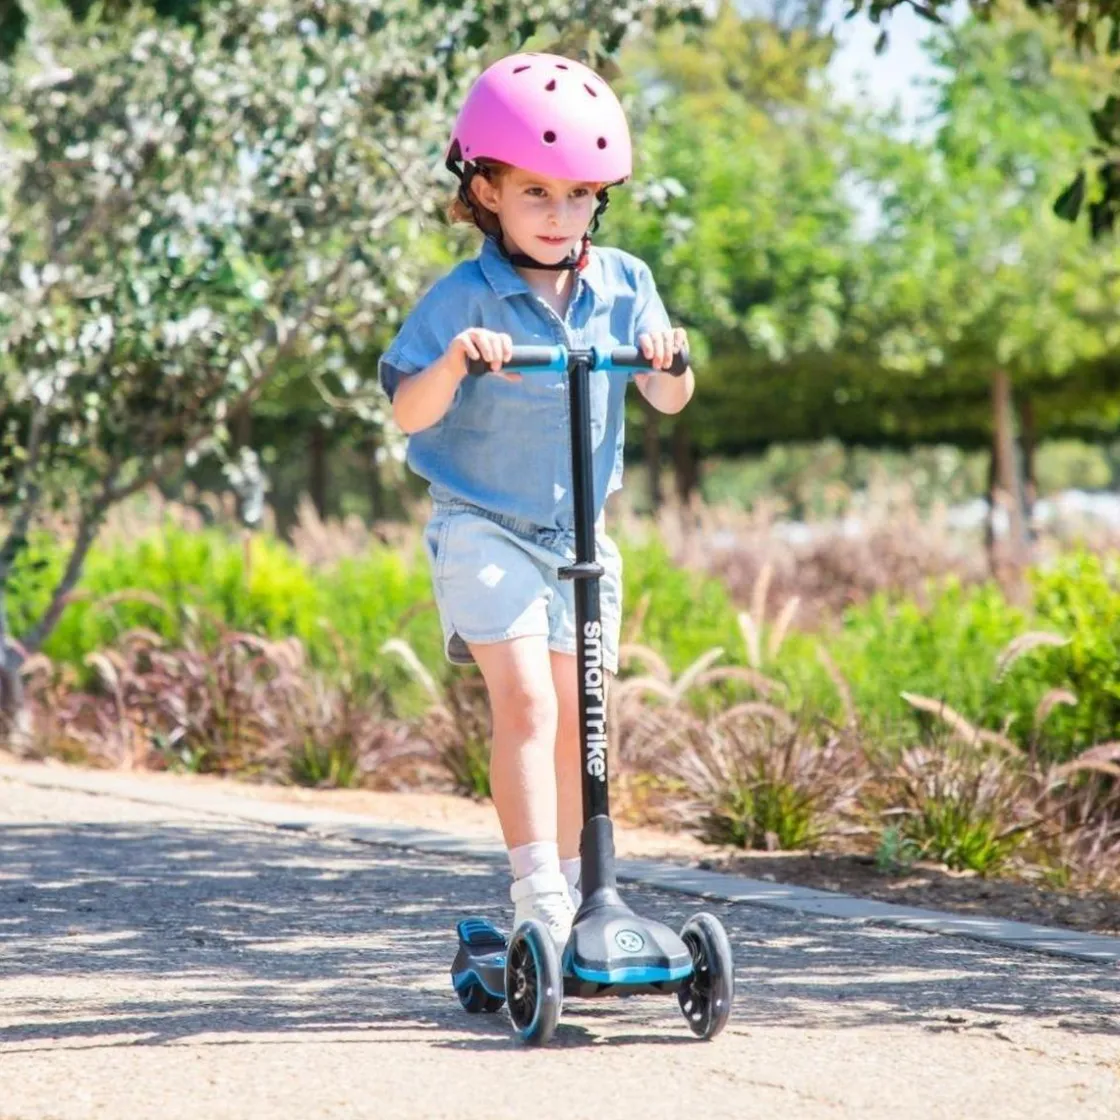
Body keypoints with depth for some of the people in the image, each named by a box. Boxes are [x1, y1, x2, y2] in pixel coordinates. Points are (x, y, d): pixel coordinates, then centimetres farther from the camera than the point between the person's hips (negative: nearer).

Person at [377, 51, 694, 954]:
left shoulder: (623, 285, -1)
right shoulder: (466, 298, -14)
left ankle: (570, 896, 21)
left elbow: (668, 401, 3)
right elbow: (409, 413, -19)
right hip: (484, 530, -5)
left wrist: (668, 360, -19)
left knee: (576, 719, 9)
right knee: (525, 701, -19)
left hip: (580, 534, 5)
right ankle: (538, 902, -19)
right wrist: (453, 362, -38)